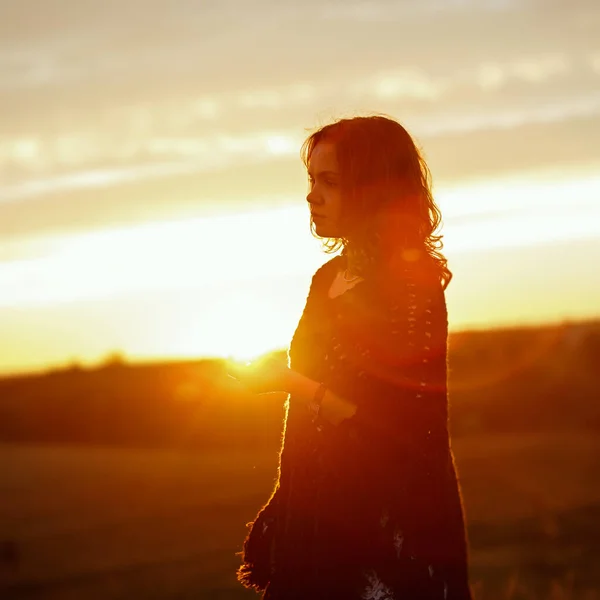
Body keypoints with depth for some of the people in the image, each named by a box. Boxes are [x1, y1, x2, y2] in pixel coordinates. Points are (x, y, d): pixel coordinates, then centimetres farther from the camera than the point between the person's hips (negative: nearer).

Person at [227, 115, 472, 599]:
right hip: (316, 512, 7)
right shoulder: (329, 277, 10)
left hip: (388, 519, -7)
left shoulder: (413, 281, -14)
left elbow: (400, 423, -19)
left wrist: (291, 382, -19)